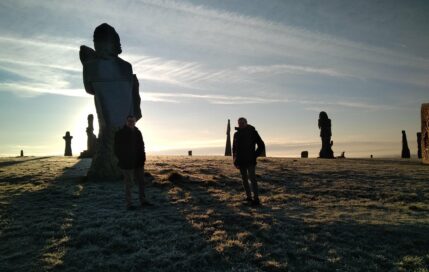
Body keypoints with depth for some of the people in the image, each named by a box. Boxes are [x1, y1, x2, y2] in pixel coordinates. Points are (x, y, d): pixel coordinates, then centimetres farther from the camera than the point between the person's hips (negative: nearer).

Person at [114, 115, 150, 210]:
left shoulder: (137, 132, 11)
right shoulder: (120, 133, -6)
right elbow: (117, 149, -6)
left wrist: (142, 157, 4)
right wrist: (122, 160, -12)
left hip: (138, 162, 6)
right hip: (127, 164, -6)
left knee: (141, 182, 11)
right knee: (128, 184, 0)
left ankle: (143, 200, 23)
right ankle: (128, 204, 9)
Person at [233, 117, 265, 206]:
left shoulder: (252, 132, -3)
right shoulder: (236, 134, 9)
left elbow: (261, 146, 2)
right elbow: (234, 148, 15)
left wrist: (255, 155, -4)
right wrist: (235, 161, 7)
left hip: (250, 161, -5)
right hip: (241, 161, 5)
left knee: (252, 178, -13)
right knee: (244, 179, 9)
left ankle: (256, 199, -10)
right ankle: (248, 197, 18)